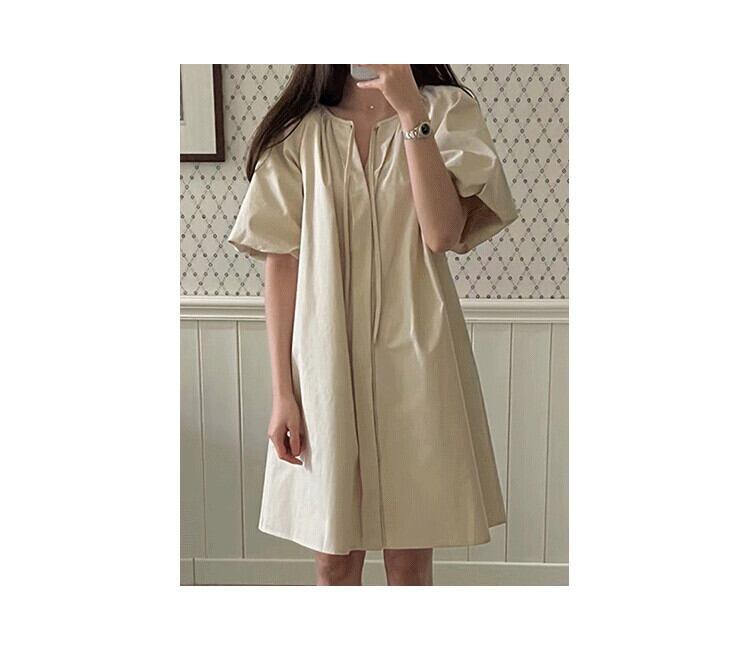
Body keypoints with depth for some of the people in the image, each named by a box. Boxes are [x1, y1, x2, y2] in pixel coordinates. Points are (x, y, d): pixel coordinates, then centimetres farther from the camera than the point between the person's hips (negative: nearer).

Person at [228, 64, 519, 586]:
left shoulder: (448, 110, 2)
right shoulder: (299, 130, 3)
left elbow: (443, 234, -13)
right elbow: (281, 265, 0)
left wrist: (410, 111, -17)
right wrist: (282, 393, -3)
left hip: (415, 361, 0)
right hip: (326, 364, 1)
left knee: (410, 561, 12)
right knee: (334, 560, 11)